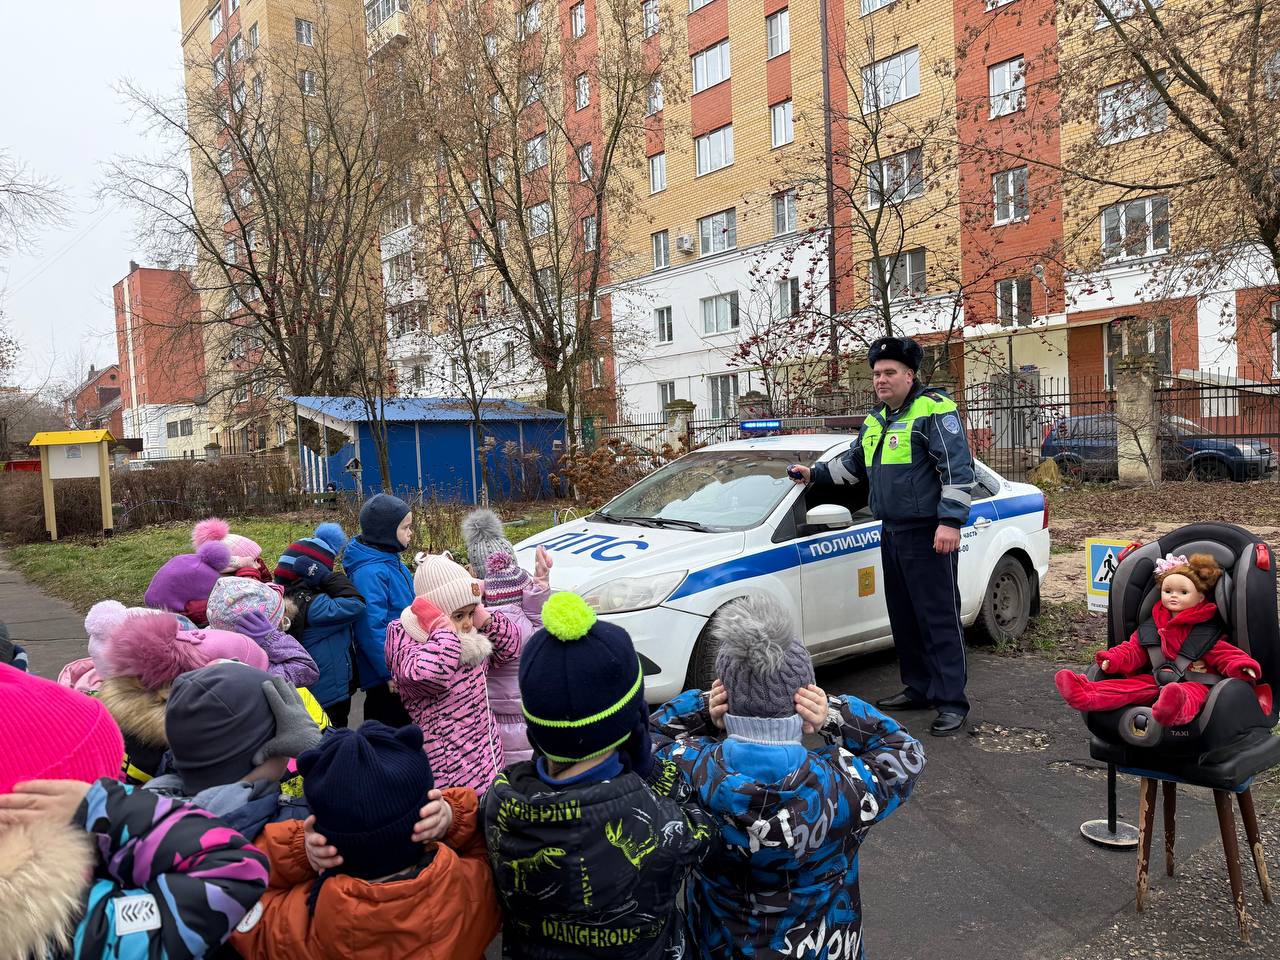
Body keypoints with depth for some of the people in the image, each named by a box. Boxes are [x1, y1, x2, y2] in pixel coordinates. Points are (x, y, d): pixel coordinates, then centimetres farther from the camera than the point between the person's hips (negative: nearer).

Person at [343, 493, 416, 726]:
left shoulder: (393, 562, 7)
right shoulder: (370, 573, -22)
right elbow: (372, 628, -25)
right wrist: (390, 672, -23)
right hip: (384, 675, -9)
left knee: (405, 723, 20)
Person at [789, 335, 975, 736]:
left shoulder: (935, 410, -10)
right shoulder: (876, 420, 17)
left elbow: (958, 467, -16)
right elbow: (853, 464, 31)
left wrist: (951, 521, -22)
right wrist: (814, 473, 22)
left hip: (928, 534, -9)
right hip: (892, 533, 9)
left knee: (939, 618, -6)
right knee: (903, 617, 14)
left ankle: (951, 702, 0)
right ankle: (918, 689, 26)